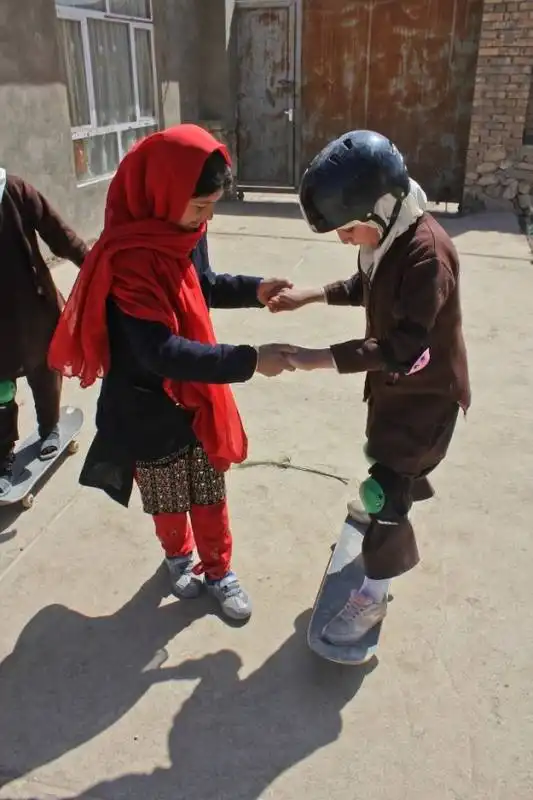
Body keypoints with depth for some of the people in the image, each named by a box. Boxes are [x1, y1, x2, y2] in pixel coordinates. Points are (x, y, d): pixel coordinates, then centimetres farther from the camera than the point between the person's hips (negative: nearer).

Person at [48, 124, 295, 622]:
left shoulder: (186, 231, -5)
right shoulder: (126, 260, -29)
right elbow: (159, 352, -34)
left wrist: (253, 291, -3)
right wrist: (248, 361, -36)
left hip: (199, 396, 6)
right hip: (151, 410, -5)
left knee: (210, 494, 18)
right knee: (168, 500, 19)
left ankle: (218, 569, 39)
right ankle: (177, 556, 48)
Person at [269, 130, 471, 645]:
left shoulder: (427, 252, -32)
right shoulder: (385, 235, -5)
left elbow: (406, 347, -34)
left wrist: (322, 359, -36)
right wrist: (311, 295, 0)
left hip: (427, 390, -8)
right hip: (393, 380, 9)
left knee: (386, 486, -4)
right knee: (384, 456, 28)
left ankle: (373, 596, 13)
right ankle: (404, 497, 60)